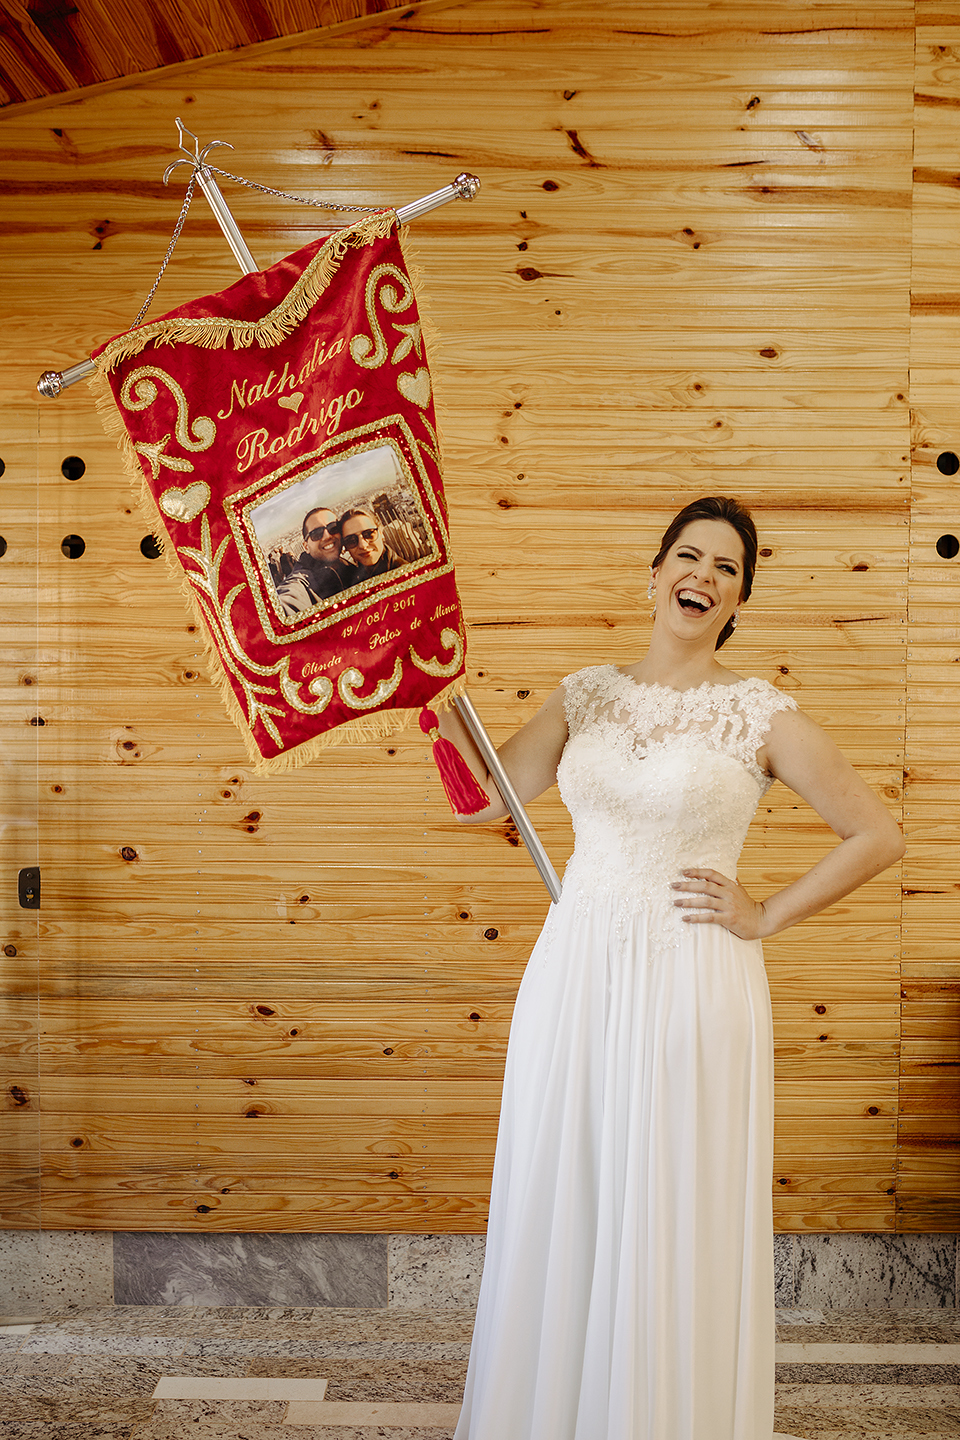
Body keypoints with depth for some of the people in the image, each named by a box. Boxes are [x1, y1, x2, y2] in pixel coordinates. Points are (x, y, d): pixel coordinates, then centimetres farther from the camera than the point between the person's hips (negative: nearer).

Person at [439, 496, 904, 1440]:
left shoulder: (760, 715, -4)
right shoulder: (588, 694, 7)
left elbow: (878, 836, -1)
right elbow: (487, 797, 5)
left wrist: (765, 916, -4)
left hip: (692, 984, -3)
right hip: (573, 977, 4)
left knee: (674, 1232, 5)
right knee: (558, 1217, 12)